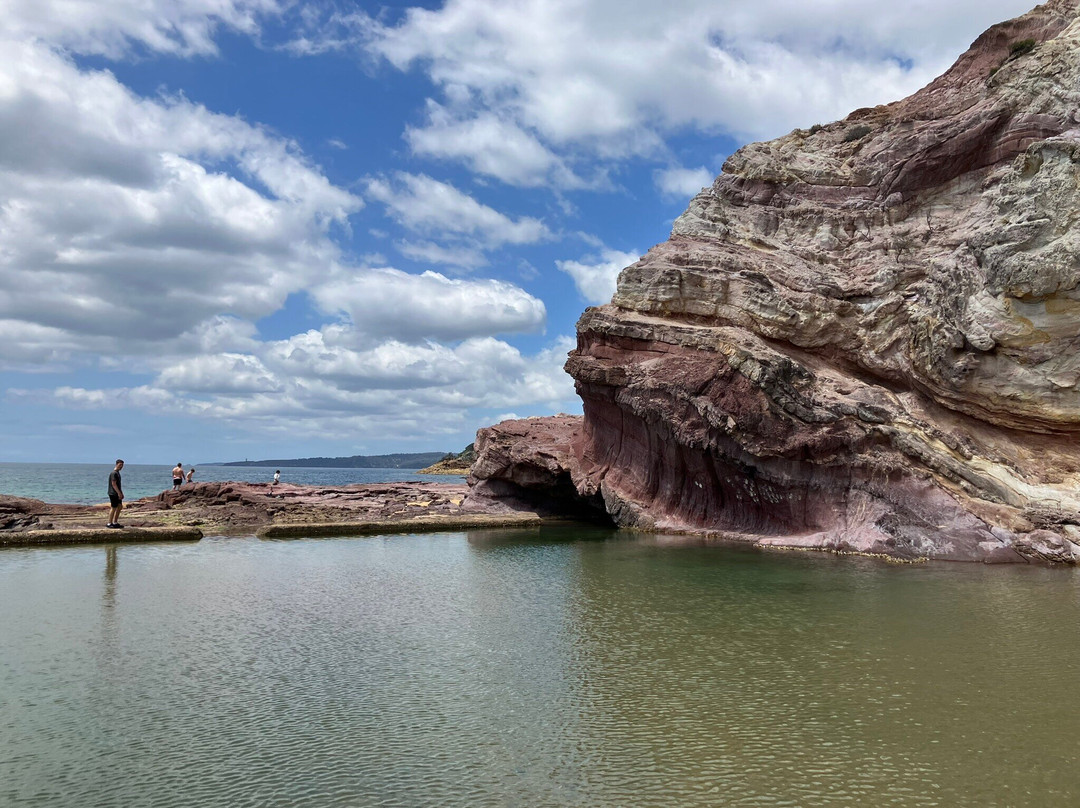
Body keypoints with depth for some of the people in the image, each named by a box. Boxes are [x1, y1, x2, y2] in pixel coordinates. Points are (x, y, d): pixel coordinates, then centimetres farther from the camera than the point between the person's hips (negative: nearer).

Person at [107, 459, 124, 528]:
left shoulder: (118, 473, 16)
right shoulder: (113, 473, -15)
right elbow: (113, 484, -20)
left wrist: (121, 493, 19)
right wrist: (119, 493, -22)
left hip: (117, 493, 10)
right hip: (113, 493, -10)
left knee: (120, 506, 11)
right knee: (113, 508, -5)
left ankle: (115, 522, 16)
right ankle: (109, 523, 2)